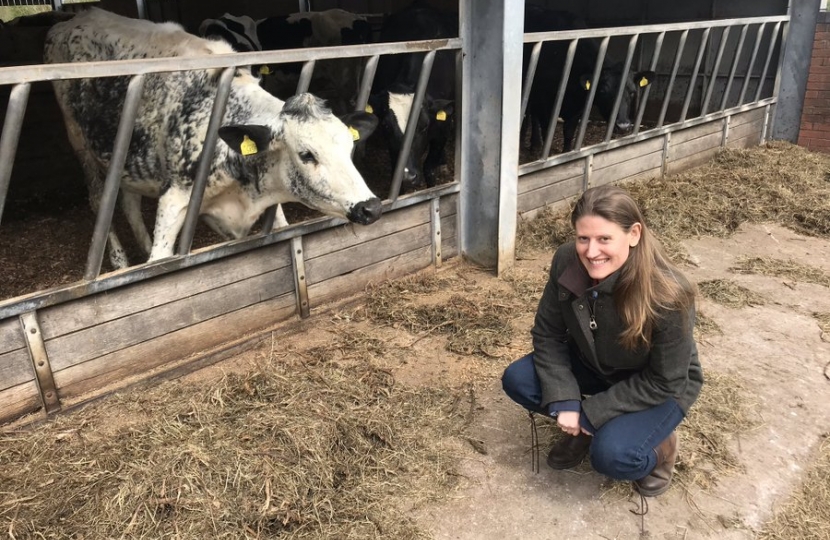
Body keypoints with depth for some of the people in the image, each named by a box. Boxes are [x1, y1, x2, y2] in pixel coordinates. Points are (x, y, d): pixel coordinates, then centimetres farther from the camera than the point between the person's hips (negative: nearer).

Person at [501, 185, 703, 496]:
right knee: (516, 380, -14)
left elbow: (664, 382, -24)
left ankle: (658, 445, 6)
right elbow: (548, 334, -12)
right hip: (593, 364, 5)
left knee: (610, 455, -28)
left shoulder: (668, 296, -36)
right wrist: (564, 402, -21)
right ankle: (584, 429, 9)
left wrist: (592, 412, -22)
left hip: (659, 389, -4)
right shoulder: (567, 262, -24)